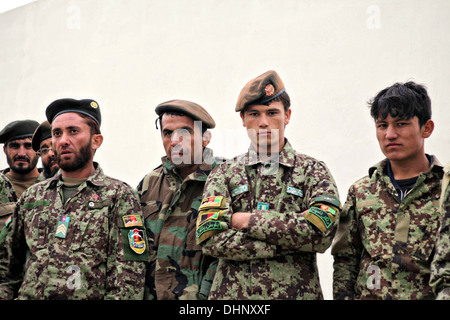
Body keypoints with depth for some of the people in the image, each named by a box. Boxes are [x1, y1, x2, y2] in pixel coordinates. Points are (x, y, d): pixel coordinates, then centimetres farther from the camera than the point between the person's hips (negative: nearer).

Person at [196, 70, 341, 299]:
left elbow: (322, 231, -14)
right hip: (232, 292, 1)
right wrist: (286, 243, -14)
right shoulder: (224, 175, 5)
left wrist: (248, 220, -12)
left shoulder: (313, 171, 3)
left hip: (297, 292, 0)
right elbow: (209, 238, -9)